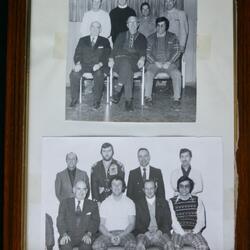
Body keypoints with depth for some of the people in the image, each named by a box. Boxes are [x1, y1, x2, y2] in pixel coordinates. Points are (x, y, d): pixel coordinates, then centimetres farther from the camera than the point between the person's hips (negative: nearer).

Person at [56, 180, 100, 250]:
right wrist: (64, 234, -15)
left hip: (84, 236, 0)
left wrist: (88, 234, -15)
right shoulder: (65, 203, 13)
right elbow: (60, 220, 4)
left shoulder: (93, 205, 14)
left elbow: (95, 221, 4)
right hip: (69, 235, 0)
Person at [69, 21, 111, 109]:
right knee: (74, 74, -29)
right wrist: (78, 63, -11)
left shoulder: (105, 41, 15)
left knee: (99, 75, -36)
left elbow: (107, 56, 4)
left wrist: (99, 64, -17)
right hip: (84, 65, 2)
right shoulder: (83, 40, 20)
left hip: (97, 66, -2)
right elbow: (77, 54, 11)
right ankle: (74, 98, -14)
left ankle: (97, 101, -25)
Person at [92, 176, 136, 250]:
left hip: (124, 232, 0)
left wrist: (121, 236, -13)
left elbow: (132, 224, 2)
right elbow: (101, 225, 5)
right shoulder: (104, 203, 9)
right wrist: (110, 236, -13)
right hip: (108, 233, 1)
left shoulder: (129, 202, 7)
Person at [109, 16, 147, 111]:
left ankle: (118, 89, -37)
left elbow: (143, 51, 8)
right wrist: (111, 59, -4)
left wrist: (142, 58, -17)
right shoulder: (121, 35, 27)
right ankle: (129, 100, -38)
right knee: (128, 71, -36)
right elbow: (115, 48, 15)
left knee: (126, 64, -38)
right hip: (120, 59, 1)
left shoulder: (142, 38, 23)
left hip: (134, 62, 0)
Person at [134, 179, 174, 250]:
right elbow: (136, 223, 5)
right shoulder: (138, 204, 11)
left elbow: (168, 222, 9)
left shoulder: (163, 203, 14)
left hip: (160, 233, 1)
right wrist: (145, 232, -12)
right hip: (144, 234, -1)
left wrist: (160, 231, -9)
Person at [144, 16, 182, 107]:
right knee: (148, 74, -31)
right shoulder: (150, 38, 11)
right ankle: (148, 97, -24)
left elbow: (177, 52, 3)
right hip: (154, 63, 0)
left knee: (177, 74, -29)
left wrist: (169, 62, -12)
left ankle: (177, 98, -23)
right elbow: (147, 53, 3)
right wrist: (155, 62, -12)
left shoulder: (172, 37, 10)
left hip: (168, 63, 0)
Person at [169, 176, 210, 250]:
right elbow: (173, 221, -1)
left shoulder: (197, 201, 11)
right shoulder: (172, 202, 7)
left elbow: (201, 220, 5)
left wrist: (193, 232, -10)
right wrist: (183, 233, -13)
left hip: (194, 232, 1)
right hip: (178, 233, -1)